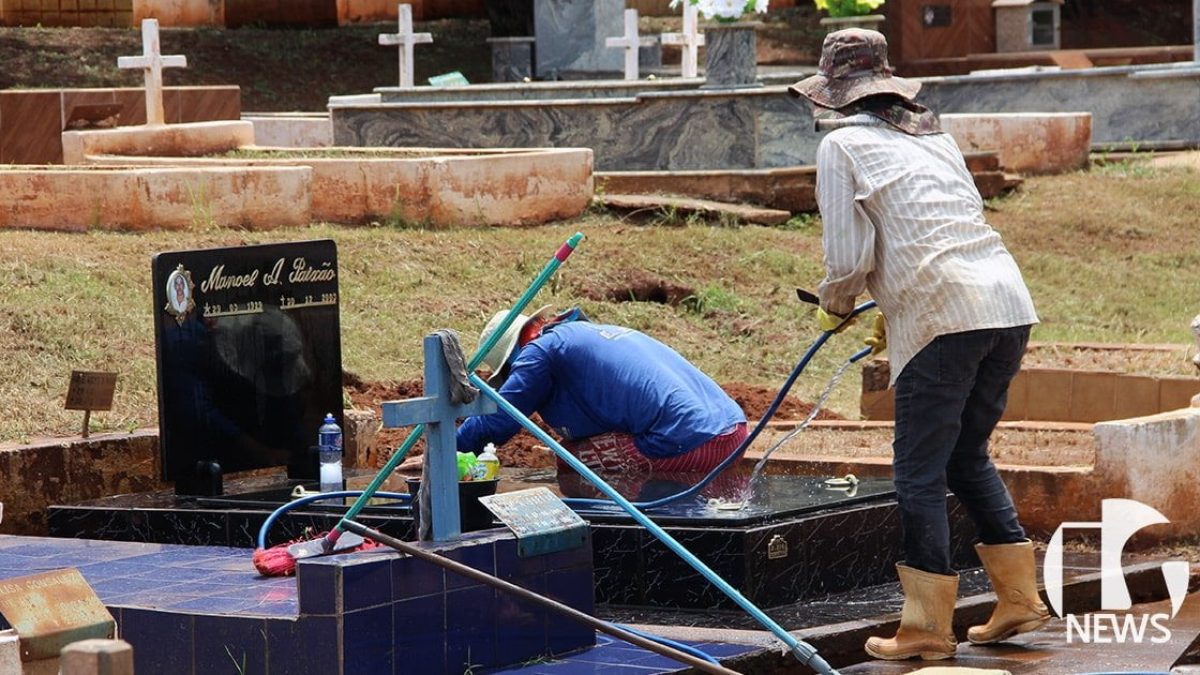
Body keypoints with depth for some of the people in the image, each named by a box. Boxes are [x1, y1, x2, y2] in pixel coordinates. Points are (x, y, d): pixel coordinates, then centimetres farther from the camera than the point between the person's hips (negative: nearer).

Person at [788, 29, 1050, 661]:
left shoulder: (843, 145, 2)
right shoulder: (932, 135, 22)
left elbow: (849, 260, -4)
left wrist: (834, 307, 17)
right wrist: (895, 311, 32)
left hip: (946, 318, -7)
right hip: (1009, 304, 7)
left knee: (920, 474, 1)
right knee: (967, 457, 21)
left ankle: (927, 627, 2)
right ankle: (1019, 597, 21)